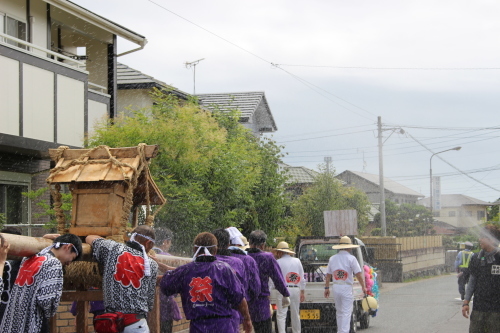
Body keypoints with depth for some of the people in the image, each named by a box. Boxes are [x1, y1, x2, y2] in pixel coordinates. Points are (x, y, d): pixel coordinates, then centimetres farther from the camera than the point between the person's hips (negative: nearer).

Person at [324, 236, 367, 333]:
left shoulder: (332, 258, 10)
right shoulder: (351, 258, -5)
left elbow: (328, 275, 12)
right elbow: (358, 274, -7)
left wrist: (327, 288, 18)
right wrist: (363, 287, 1)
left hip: (336, 288, 5)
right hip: (347, 288, -5)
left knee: (339, 312, 16)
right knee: (346, 312, -4)